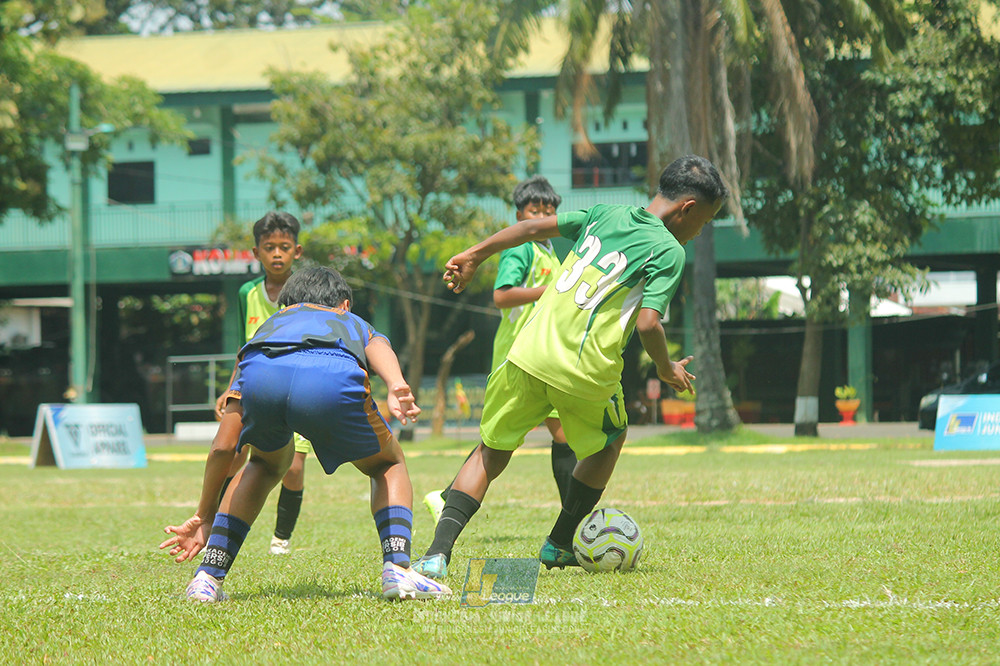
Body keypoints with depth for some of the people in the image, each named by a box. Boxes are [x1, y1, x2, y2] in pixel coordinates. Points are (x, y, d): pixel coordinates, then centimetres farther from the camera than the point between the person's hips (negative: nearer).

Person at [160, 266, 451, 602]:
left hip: (259, 374, 2)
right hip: (332, 379, -2)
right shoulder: (355, 324, 43)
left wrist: (205, 516, 48)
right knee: (389, 465, 26)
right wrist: (397, 386, -8)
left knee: (266, 464, 35)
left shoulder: (270, 325, 46)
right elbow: (378, 348, 12)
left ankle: (207, 578, 23)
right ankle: (397, 569, 5)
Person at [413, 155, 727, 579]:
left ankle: (439, 552, -4)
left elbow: (535, 227, 16)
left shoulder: (604, 214, 15)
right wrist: (667, 369, 7)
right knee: (609, 442, 28)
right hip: (587, 372, -4)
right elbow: (647, 324, -11)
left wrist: (473, 256, 25)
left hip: (530, 352, 4)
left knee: (490, 454, 14)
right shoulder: (669, 252, -2)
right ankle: (558, 545, 30)